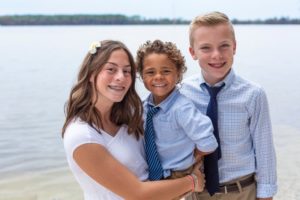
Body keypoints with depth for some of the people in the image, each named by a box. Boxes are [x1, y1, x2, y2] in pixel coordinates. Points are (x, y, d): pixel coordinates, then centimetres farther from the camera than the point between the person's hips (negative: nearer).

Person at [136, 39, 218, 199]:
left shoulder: (182, 108, -26)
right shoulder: (144, 106, -6)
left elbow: (208, 144, -29)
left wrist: (188, 158, -12)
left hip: (178, 181, -5)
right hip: (151, 178, 6)